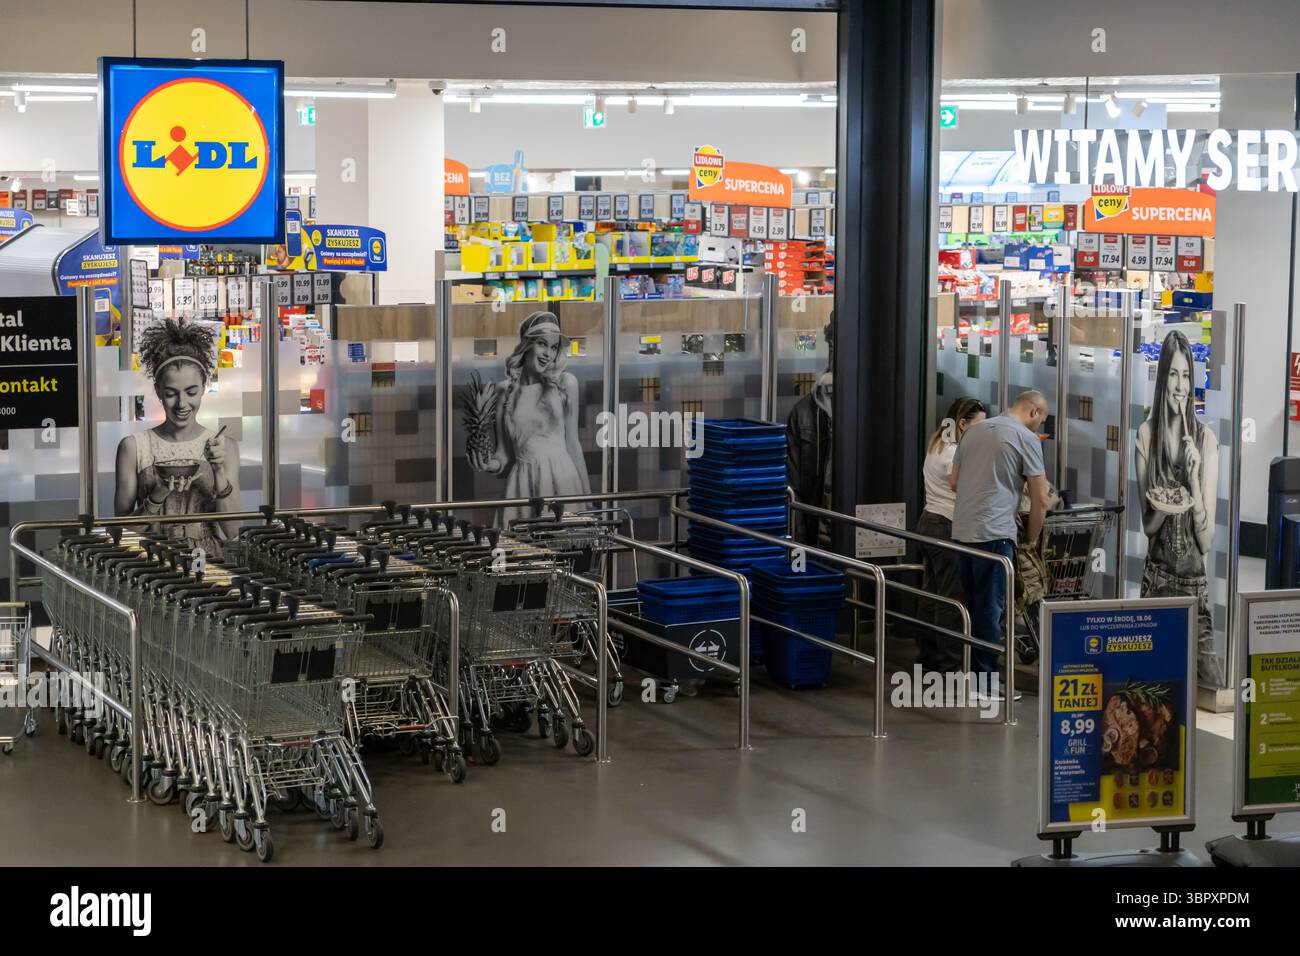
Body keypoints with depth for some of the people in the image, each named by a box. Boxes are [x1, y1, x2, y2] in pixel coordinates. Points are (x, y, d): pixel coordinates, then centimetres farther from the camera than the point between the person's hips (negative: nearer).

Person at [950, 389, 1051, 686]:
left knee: (973, 604, 15)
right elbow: (1040, 500, -6)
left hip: (961, 531, 7)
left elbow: (954, 483, 22)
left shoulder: (974, 430, 15)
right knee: (991, 607, -2)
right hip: (994, 533, -7)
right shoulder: (1026, 438, -5)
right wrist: (1031, 539, 7)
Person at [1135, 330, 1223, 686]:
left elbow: (1207, 541, -5)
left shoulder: (1206, 440, -5)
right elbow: (1146, 524, 5)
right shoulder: (1147, 434, 1)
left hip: (1194, 580, -1)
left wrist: (1193, 479, -17)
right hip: (1156, 575, 1)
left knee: (1212, 685, -10)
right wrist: (1162, 509, -17)